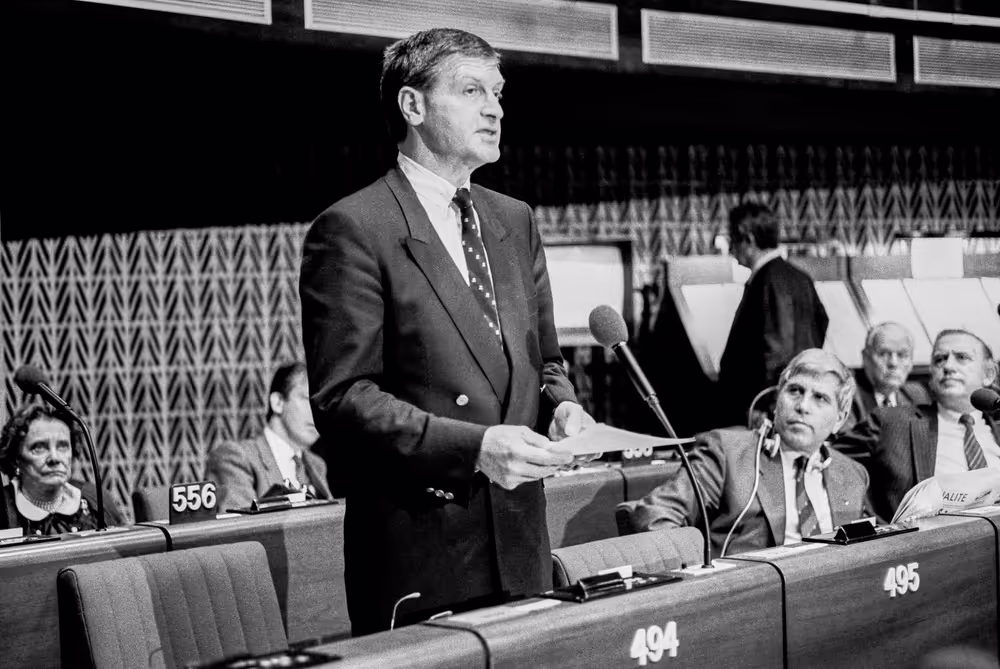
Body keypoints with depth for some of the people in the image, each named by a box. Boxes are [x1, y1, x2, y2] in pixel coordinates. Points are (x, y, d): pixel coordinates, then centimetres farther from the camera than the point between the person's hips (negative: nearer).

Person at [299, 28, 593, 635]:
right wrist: (472, 447, -24)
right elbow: (342, 398, -14)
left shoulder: (516, 221, 15)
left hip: (521, 546, 6)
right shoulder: (352, 231, -8)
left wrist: (561, 406, -2)